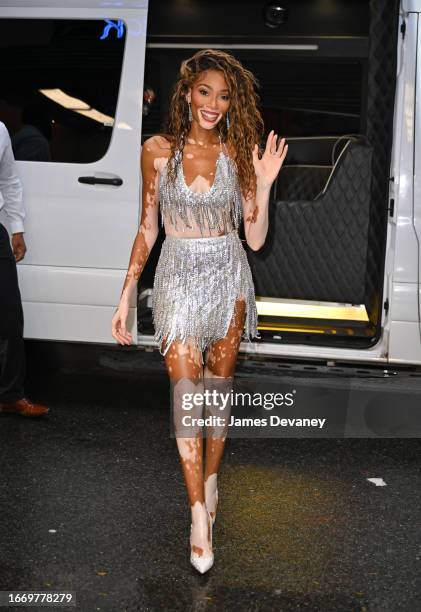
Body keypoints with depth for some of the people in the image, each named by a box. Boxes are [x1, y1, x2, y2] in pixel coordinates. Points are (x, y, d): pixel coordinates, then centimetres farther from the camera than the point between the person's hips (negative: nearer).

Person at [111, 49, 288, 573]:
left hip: (227, 279, 1)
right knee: (185, 390, -7)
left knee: (218, 387, 10)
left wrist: (264, 185, -15)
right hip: (178, 278, -1)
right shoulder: (158, 150, 0)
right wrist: (125, 298, 1)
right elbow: (147, 229, 4)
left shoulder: (239, 153, 1)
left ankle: (210, 479, 31)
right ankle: (199, 515, -1)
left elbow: (255, 238, 0)